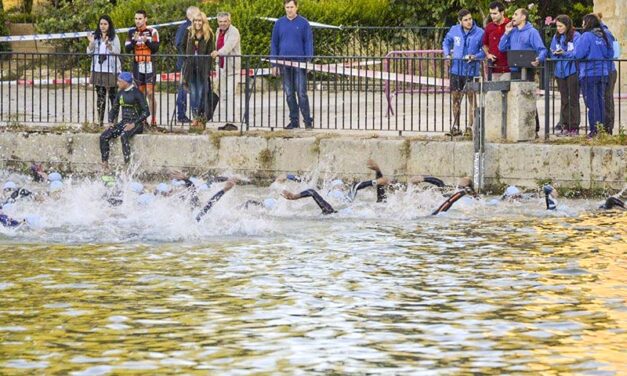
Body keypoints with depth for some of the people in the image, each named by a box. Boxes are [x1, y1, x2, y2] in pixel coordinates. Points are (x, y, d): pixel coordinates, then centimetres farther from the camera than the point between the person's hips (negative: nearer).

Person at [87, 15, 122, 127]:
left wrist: (108, 44, -22)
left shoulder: (114, 38, 0)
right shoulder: (95, 36, 8)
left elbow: (117, 52, -8)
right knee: (100, 95, 2)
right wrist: (91, 43, -12)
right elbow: (89, 52, 6)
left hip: (111, 70, -2)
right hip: (98, 70, 2)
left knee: (113, 95, 2)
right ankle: (100, 120, 3)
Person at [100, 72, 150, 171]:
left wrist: (133, 124, -20)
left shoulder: (136, 93, -10)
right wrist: (111, 123, 3)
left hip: (136, 124, -7)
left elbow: (146, 112, -13)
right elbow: (114, 110, 21)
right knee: (103, 137, -15)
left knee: (124, 136, -38)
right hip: (124, 122, 7)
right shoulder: (120, 93, 11)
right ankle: (105, 165, -18)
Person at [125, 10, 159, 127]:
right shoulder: (132, 32, 6)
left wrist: (146, 41, -23)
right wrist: (134, 40, -16)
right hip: (137, 66, 4)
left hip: (149, 65, -4)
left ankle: (153, 120, -8)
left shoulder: (152, 32, -4)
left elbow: (155, 48, -7)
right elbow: (127, 48, 1)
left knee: (150, 93, -9)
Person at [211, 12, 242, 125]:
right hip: (221, 67, 8)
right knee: (223, 95, 12)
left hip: (232, 68, -8)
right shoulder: (219, 31, 15)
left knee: (230, 94, -14)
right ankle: (223, 119, 19)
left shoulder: (234, 32, -11)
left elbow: (228, 46, -29)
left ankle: (234, 119, -13)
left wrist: (218, 53, -44)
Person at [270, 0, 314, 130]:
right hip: (284, 63, 3)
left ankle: (308, 121, -3)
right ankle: (294, 120, 13)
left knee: (301, 93, -7)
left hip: (300, 62, -3)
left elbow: (308, 43, 0)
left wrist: (308, 61, -9)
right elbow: (274, 43, 10)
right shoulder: (279, 23, 7)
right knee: (289, 93, 7)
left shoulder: (303, 23, 0)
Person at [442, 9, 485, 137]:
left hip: (471, 71, -3)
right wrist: (447, 54, 3)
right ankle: (455, 127, 17)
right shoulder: (454, 30, 2)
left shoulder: (480, 33, -7)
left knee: (472, 99, 1)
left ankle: (470, 127, 7)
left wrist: (475, 56, -18)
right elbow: (446, 42, 20)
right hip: (456, 70, 3)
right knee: (456, 99, 9)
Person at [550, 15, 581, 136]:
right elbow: (552, 53, 12)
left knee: (573, 100, -2)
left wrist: (564, 53, -23)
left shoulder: (575, 36, -6)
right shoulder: (556, 37, 12)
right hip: (560, 71, 6)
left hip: (572, 71, -6)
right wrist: (555, 53, -9)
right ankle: (565, 126, 13)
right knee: (564, 100, 10)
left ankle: (574, 127, 0)